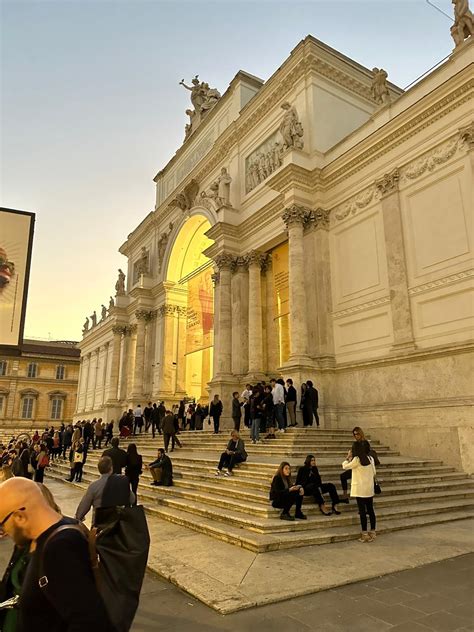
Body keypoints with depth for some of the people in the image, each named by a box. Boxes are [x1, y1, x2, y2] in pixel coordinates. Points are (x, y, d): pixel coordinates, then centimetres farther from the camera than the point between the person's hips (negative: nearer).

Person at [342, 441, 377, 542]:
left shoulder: (356, 459, -15)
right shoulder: (370, 458, 1)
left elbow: (345, 466, -4)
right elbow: (374, 473, 7)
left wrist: (348, 457, 9)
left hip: (360, 489, -6)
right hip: (370, 489, 6)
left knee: (362, 511, 1)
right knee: (370, 510, 12)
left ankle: (365, 534, 6)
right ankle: (373, 533, 19)